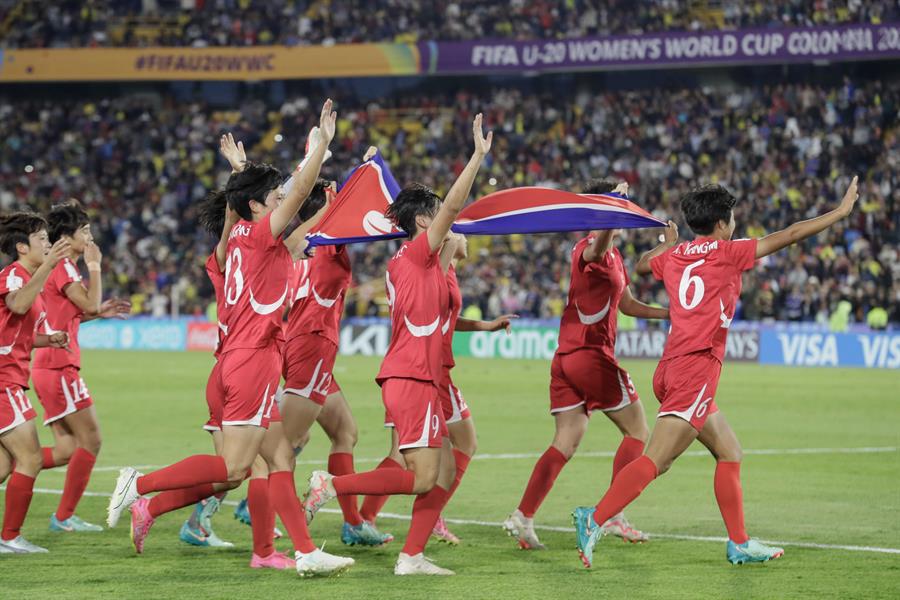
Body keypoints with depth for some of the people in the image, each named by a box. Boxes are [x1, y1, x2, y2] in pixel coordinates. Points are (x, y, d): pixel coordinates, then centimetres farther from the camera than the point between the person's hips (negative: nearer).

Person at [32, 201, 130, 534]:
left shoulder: (59, 267, 18)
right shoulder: (63, 267, -12)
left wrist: (100, 313, 18)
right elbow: (90, 303, -15)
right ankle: (64, 516, 1)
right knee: (91, 440, -3)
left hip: (49, 367, 10)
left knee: (68, 449, 9)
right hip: (59, 366, -10)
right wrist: (95, 266, -5)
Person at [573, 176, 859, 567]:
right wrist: (841, 212, 3)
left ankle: (739, 544, 16)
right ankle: (594, 520, -22)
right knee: (655, 461, -13)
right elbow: (787, 237, -3)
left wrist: (669, 243, 49)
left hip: (674, 369, 9)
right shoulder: (726, 253, -4)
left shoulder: (673, 257, 13)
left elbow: (642, 265, 36)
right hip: (696, 370, -9)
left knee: (730, 453, 15)